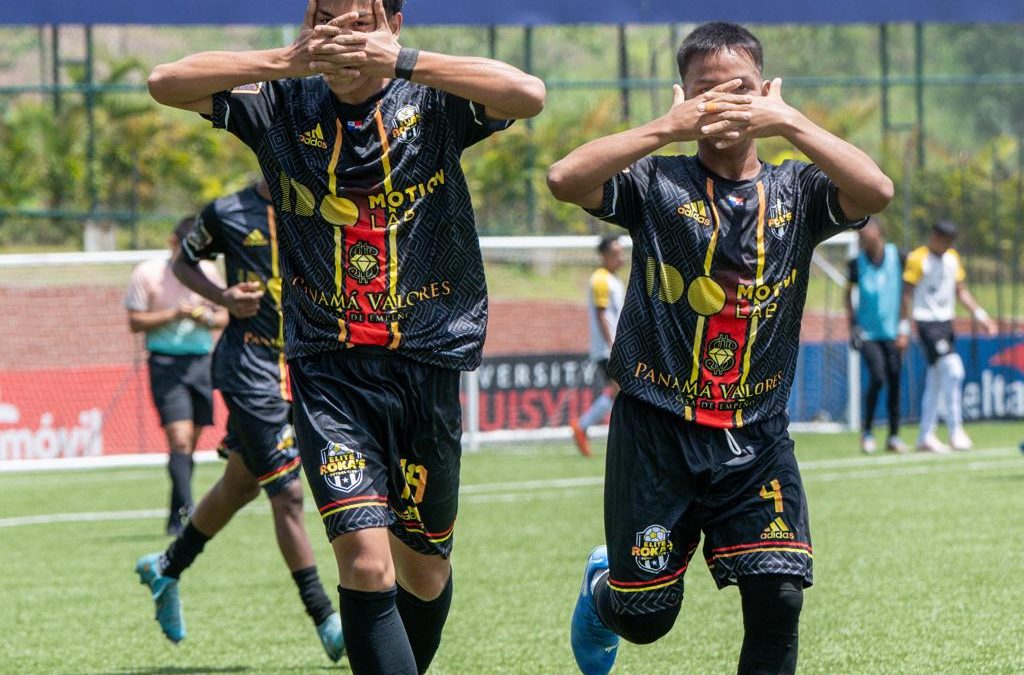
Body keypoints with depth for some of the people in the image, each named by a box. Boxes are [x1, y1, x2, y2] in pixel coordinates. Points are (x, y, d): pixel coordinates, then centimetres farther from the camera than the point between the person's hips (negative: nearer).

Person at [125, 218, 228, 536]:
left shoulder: (208, 272, 9)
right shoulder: (148, 273, -3)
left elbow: (224, 316, 16)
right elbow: (135, 321, -3)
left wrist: (209, 318, -8)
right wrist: (174, 314, -16)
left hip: (201, 362, 5)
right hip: (166, 363, -5)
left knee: (190, 443, 5)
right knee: (180, 439, -18)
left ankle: (177, 520, 14)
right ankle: (185, 512, -22)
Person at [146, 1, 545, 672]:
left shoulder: (432, 102, -3)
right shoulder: (286, 106, 0)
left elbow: (529, 94, -22)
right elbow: (167, 81, -10)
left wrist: (402, 61, -29)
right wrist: (290, 60, -20)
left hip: (428, 359, 1)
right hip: (329, 366, -1)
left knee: (424, 572, 14)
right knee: (365, 559, -19)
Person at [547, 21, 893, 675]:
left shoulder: (795, 191, 2)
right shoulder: (657, 183, -3)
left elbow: (877, 191, -19)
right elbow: (566, 179, -22)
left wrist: (787, 122, -22)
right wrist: (668, 128, -23)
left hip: (757, 437, 1)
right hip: (656, 429, -1)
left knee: (779, 597, -16)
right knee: (645, 619, 9)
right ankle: (603, 585, 46)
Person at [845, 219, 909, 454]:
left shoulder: (897, 257, -4)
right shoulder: (857, 263, -3)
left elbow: (908, 292, 3)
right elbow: (849, 294, 12)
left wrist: (904, 327, -1)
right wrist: (853, 324, 3)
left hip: (893, 332, 1)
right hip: (868, 333, -1)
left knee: (895, 382, 2)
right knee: (877, 377, -16)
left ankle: (894, 435, 13)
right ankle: (867, 431, 0)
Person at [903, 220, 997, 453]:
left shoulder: (952, 257, 12)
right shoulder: (918, 258, -9)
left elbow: (961, 291, 19)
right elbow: (907, 294, -11)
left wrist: (980, 315, 10)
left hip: (946, 323, 8)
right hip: (927, 322, -8)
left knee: (936, 381, 9)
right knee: (953, 369, -19)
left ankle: (926, 437, 14)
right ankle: (955, 431, -16)